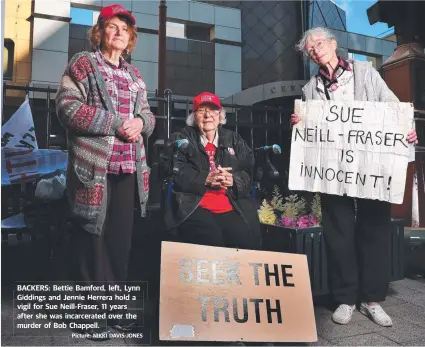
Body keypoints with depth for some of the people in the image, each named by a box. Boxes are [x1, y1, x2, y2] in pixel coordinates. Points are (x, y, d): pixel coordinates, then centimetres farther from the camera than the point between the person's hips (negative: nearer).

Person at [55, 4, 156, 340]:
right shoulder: (83, 63, 3)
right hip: (94, 167, -5)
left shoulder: (135, 74, 20)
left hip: (128, 168, 6)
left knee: (121, 239, 10)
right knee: (91, 239, 2)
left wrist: (141, 122, -5)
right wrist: (117, 123, -15)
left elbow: (149, 116, 20)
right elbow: (68, 107, -9)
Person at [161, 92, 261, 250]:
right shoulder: (181, 139, 13)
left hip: (233, 208, 2)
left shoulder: (234, 140, 21)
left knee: (248, 241, -23)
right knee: (210, 240, -30)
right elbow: (173, 172, -2)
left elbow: (250, 172, 10)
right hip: (194, 208, -2)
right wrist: (206, 179, -14)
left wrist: (233, 180, -12)